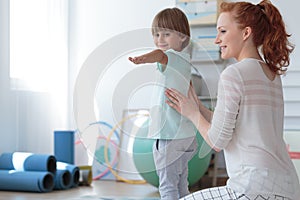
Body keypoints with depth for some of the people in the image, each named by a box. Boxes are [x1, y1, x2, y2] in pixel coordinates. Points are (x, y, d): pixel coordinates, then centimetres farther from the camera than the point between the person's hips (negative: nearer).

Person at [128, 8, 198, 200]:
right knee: (181, 185, 18)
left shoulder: (172, 57, -16)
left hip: (169, 136, -10)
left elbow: (160, 54, -40)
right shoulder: (185, 58, 12)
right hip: (186, 134, 10)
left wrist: (144, 58, -60)